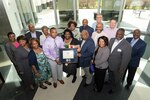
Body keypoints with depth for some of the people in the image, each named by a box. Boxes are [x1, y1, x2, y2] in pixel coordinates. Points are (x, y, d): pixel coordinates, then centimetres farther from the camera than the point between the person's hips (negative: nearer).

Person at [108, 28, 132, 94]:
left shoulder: (127, 46, -30)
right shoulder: (112, 40, -10)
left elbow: (125, 60, -23)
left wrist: (121, 71, -15)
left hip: (117, 68, -5)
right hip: (109, 64, 5)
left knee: (117, 79, 25)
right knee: (110, 77, 32)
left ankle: (114, 88, 56)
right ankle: (111, 84, 64)